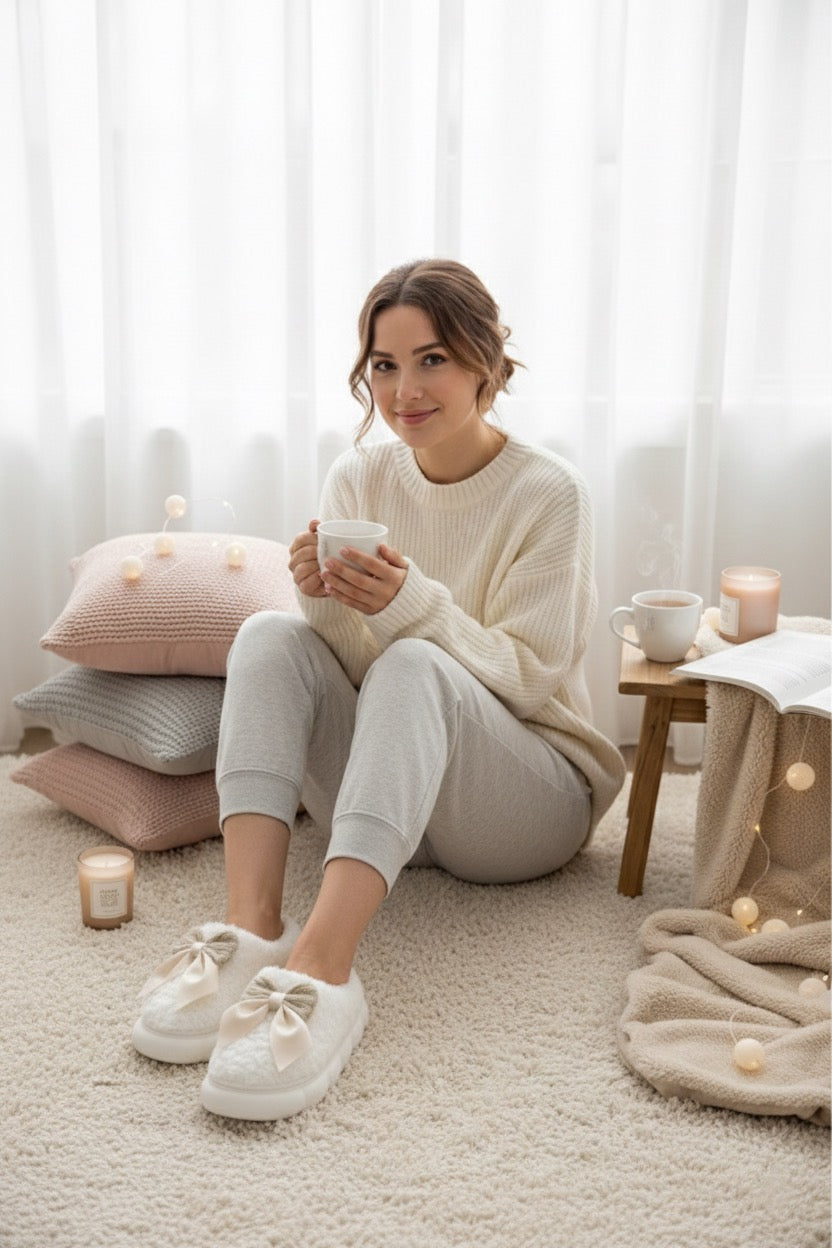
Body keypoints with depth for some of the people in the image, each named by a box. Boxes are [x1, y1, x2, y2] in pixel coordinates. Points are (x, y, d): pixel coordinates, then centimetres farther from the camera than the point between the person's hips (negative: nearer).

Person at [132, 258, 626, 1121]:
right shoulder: (359, 477, 3)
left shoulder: (547, 492, -8)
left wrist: (410, 603, -29)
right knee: (272, 634, -19)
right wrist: (327, 599, -23)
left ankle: (322, 968, -49)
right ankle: (250, 926, -35)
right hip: (381, 795, 4)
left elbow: (525, 676, -12)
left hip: (529, 801, -4)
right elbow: (345, 660, 0)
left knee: (414, 665, -33)